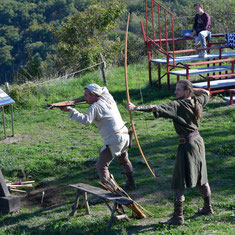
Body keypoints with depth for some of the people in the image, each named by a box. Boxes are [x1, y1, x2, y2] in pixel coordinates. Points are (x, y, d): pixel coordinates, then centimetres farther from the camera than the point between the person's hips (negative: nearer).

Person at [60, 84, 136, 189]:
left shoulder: (96, 106, -14)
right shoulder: (108, 98, 9)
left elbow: (86, 120, -29)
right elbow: (104, 90, 33)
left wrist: (70, 110, -29)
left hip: (115, 140, -9)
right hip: (125, 136, 9)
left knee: (101, 166, -5)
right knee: (124, 160, 31)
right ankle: (131, 183, 44)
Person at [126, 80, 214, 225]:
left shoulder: (177, 106, -18)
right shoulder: (197, 102, 3)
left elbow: (157, 109, -30)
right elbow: (206, 93, 27)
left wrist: (136, 108, -36)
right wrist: (193, 89, 16)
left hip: (187, 145, -8)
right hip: (198, 141, 8)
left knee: (180, 183, -4)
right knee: (201, 177, 22)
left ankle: (178, 217, -2)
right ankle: (208, 208, 35)